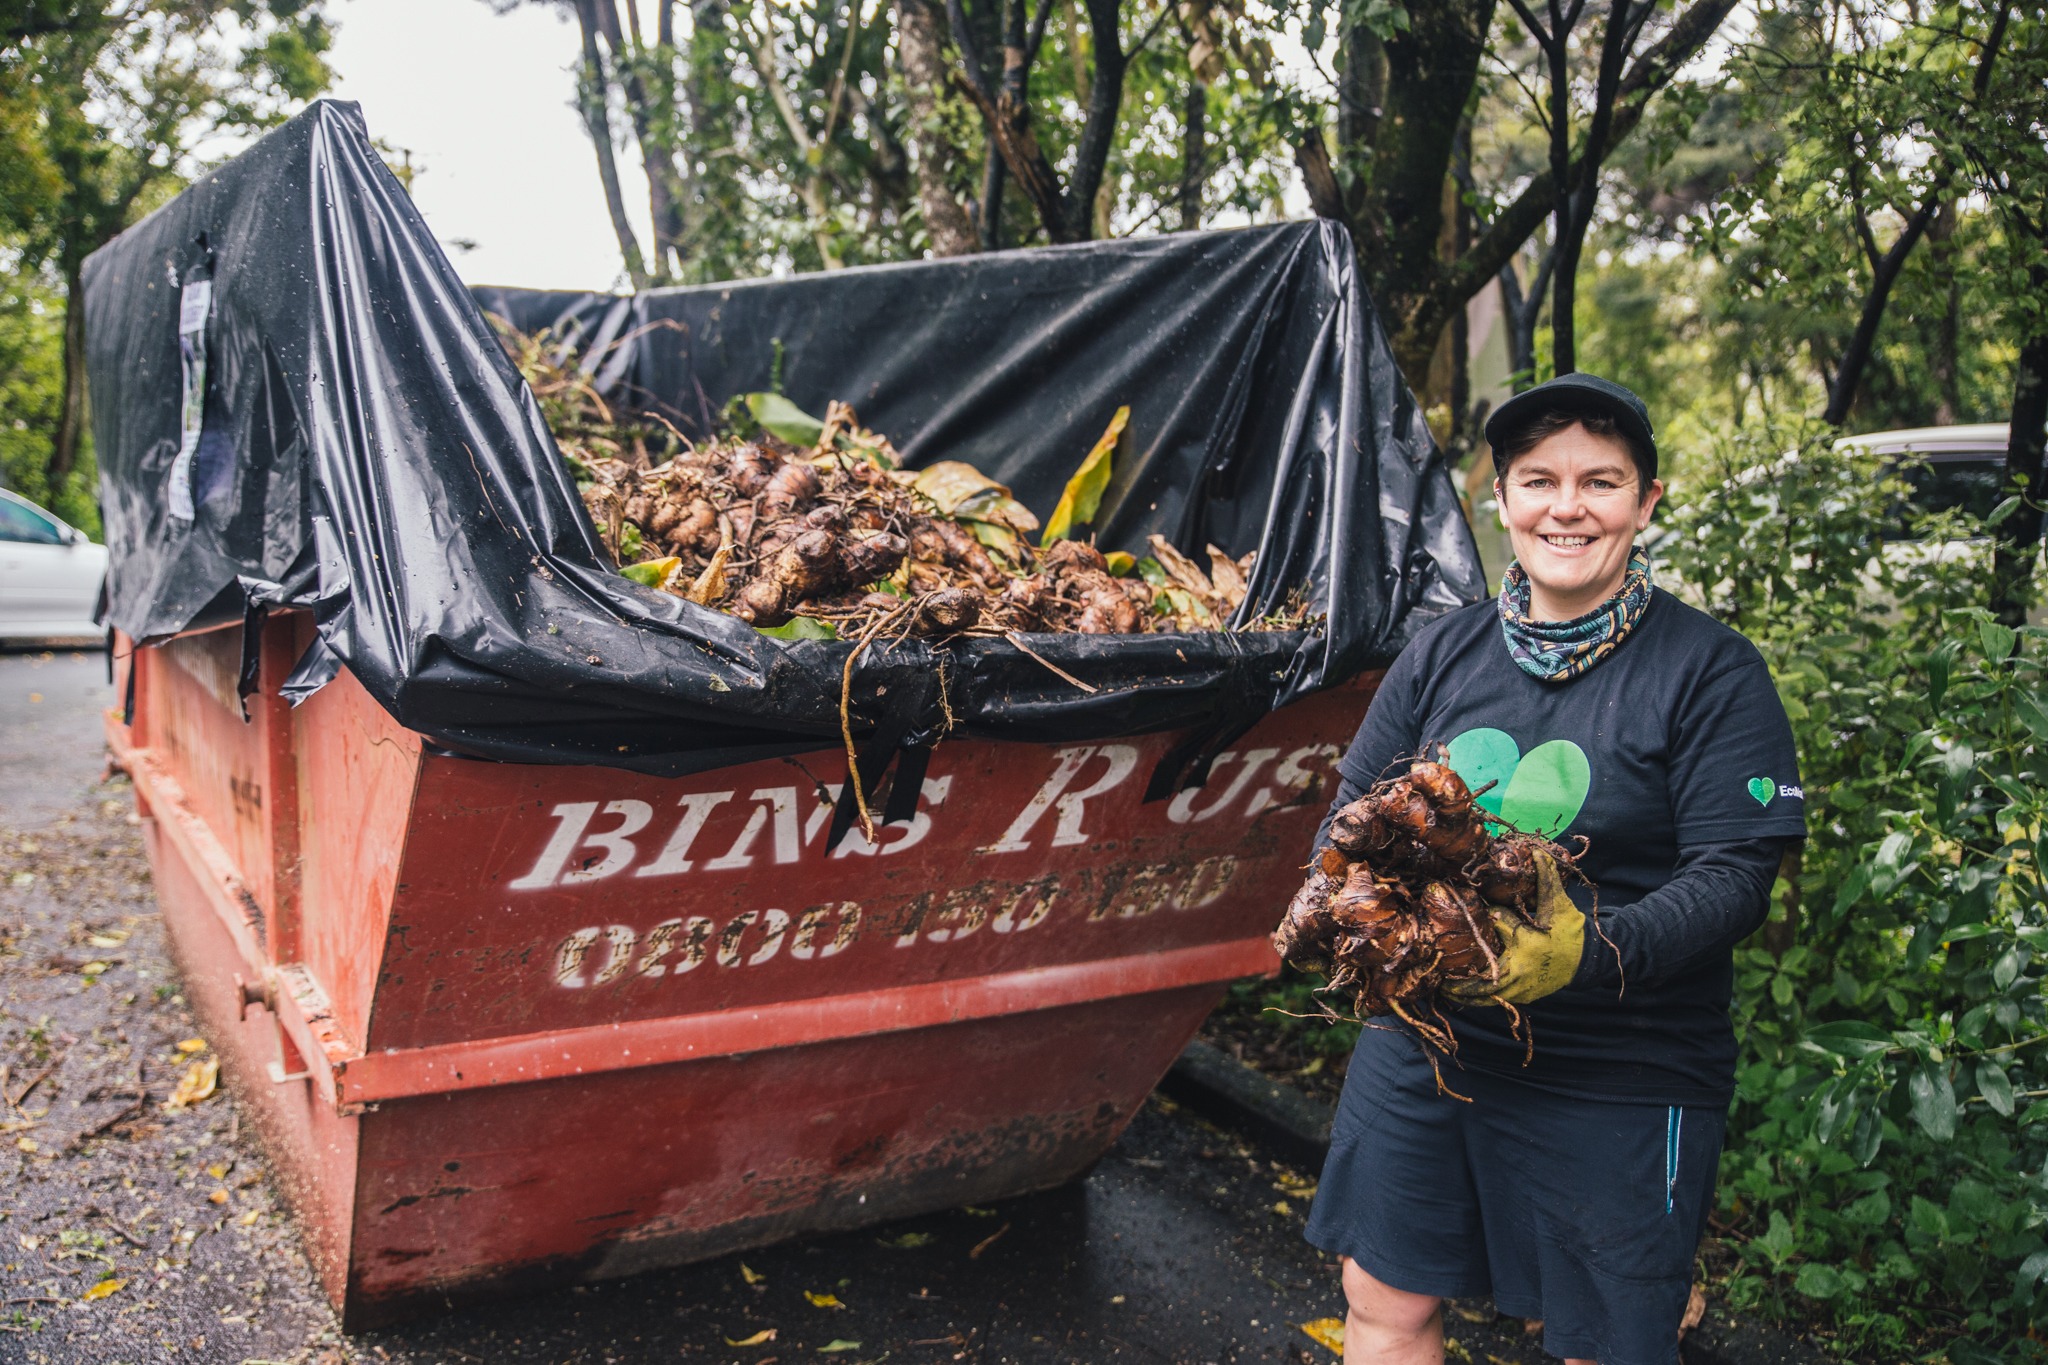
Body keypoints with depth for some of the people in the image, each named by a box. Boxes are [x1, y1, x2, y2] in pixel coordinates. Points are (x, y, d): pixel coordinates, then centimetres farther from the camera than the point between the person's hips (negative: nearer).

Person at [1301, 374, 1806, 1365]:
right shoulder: (1444, 652, 4)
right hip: (1420, 1035, 4)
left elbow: (1733, 877, -14)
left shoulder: (1710, 671, -8)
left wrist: (1590, 952, -30)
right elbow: (1351, 811, 6)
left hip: (1621, 1084, -4)